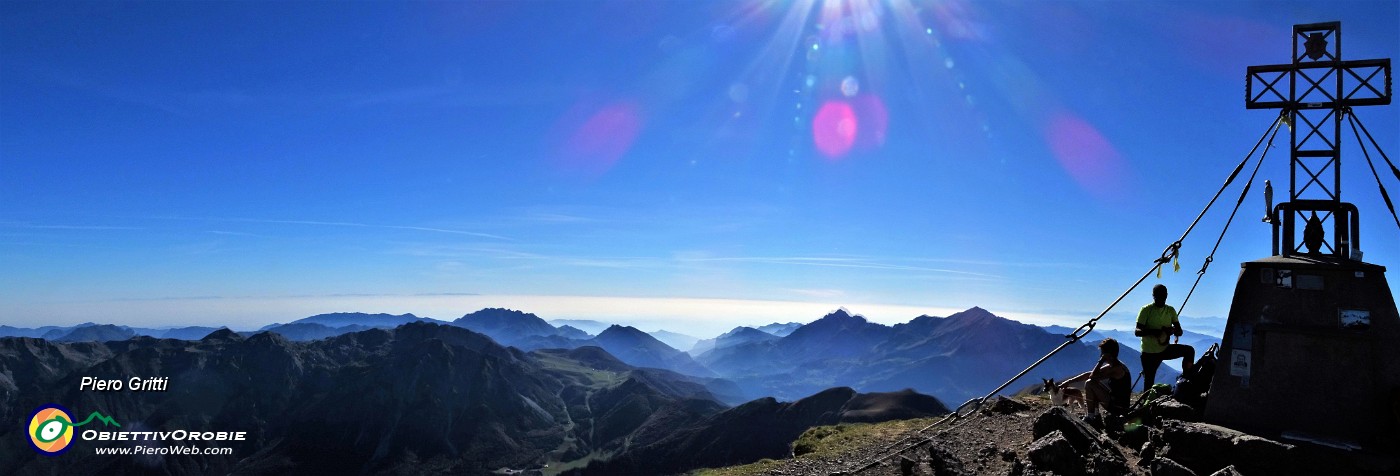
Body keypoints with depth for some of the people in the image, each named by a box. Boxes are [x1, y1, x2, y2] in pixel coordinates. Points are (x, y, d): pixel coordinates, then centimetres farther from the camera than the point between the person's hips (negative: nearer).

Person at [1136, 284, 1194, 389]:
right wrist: (1153, 332, -33)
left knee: (1189, 350, -16)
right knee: (1149, 382, -3)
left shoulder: (1171, 310, 4)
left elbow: (1179, 331, 3)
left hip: (1165, 349, 4)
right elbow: (1136, 331, -14)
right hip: (1149, 352, -4)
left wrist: (1173, 330, -22)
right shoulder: (1146, 310, -9)